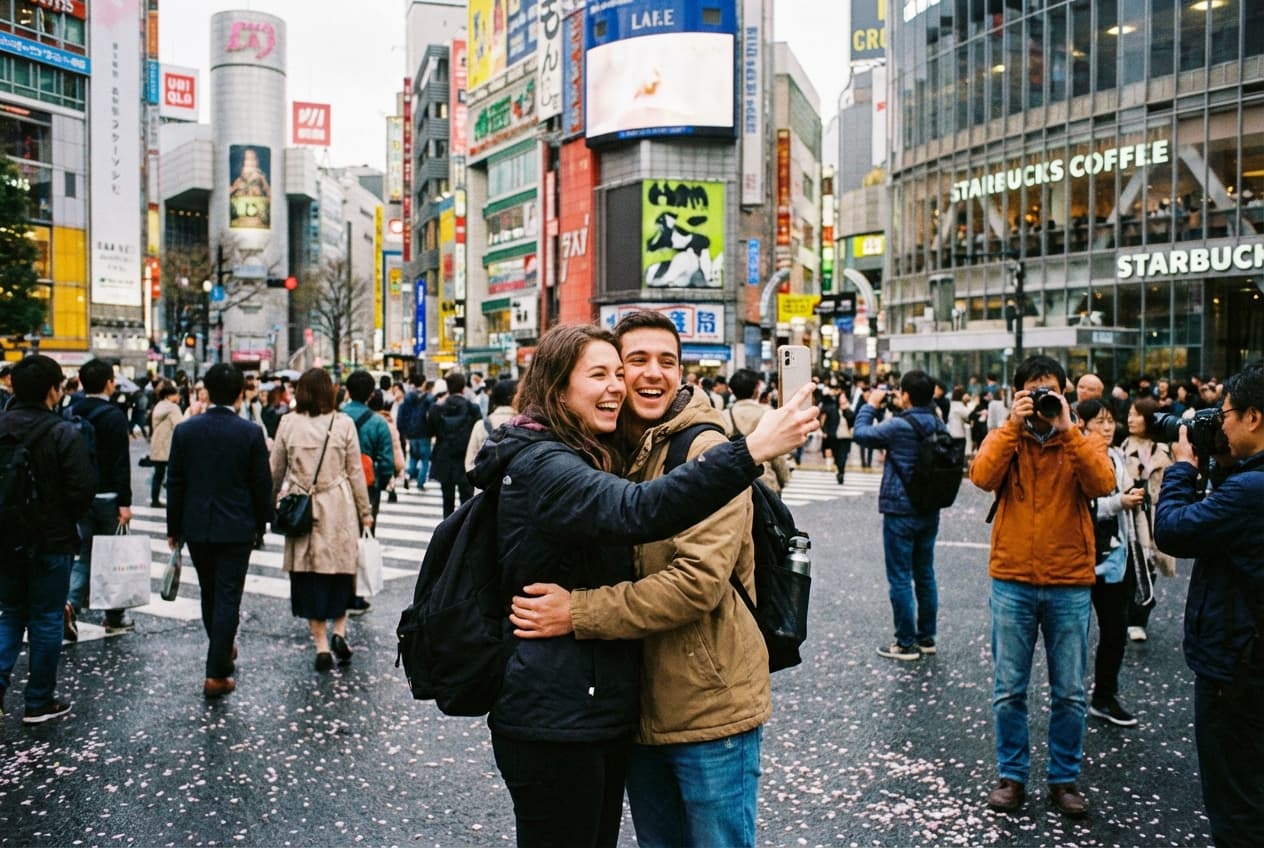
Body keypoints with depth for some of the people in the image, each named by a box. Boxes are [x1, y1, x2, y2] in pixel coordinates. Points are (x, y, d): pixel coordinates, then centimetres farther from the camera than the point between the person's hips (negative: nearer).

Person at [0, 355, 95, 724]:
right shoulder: (64, 434, -16)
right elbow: (82, 489, -18)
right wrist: (68, 519, 3)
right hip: (51, 540, -5)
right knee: (46, 620, 7)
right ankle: (39, 702, 16)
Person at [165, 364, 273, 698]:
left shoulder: (185, 430, -3)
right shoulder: (251, 432, -10)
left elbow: (175, 484, 1)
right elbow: (262, 485, -6)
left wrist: (173, 528, 10)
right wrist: (260, 526, 7)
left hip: (196, 527, 3)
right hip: (236, 529, -3)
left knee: (209, 594, 20)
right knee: (227, 598, 1)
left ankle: (223, 650, 38)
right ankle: (216, 674, 1)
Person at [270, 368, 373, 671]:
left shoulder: (288, 424, -1)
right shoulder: (344, 424, -4)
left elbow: (275, 471, 7)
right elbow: (355, 472, 0)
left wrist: (271, 502, 24)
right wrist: (365, 511, 9)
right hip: (338, 509, -1)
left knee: (308, 574, 8)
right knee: (340, 569, 14)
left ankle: (321, 644, 10)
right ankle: (339, 631, 3)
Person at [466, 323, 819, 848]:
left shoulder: (589, 459, 14)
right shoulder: (540, 465, -19)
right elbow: (637, 510, -37)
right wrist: (751, 451, -41)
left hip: (600, 705, 10)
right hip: (553, 720, -10)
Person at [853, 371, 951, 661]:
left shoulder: (898, 426, -18)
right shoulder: (939, 425, 2)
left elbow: (860, 434, -8)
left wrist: (870, 404, 5)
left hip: (900, 512, -7)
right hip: (930, 512, 7)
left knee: (900, 579, 1)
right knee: (925, 575, 16)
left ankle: (906, 643, 6)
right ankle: (926, 637, 25)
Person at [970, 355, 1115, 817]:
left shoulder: (1083, 440, 4)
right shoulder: (1004, 437, 3)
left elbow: (1103, 485, -16)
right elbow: (983, 476, -17)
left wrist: (1067, 429, -17)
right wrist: (1014, 425, -16)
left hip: (1070, 584, 1)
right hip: (1013, 582, 0)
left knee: (1069, 693, 9)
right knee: (1008, 690, 7)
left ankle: (1064, 778, 26)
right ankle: (1012, 775, 22)